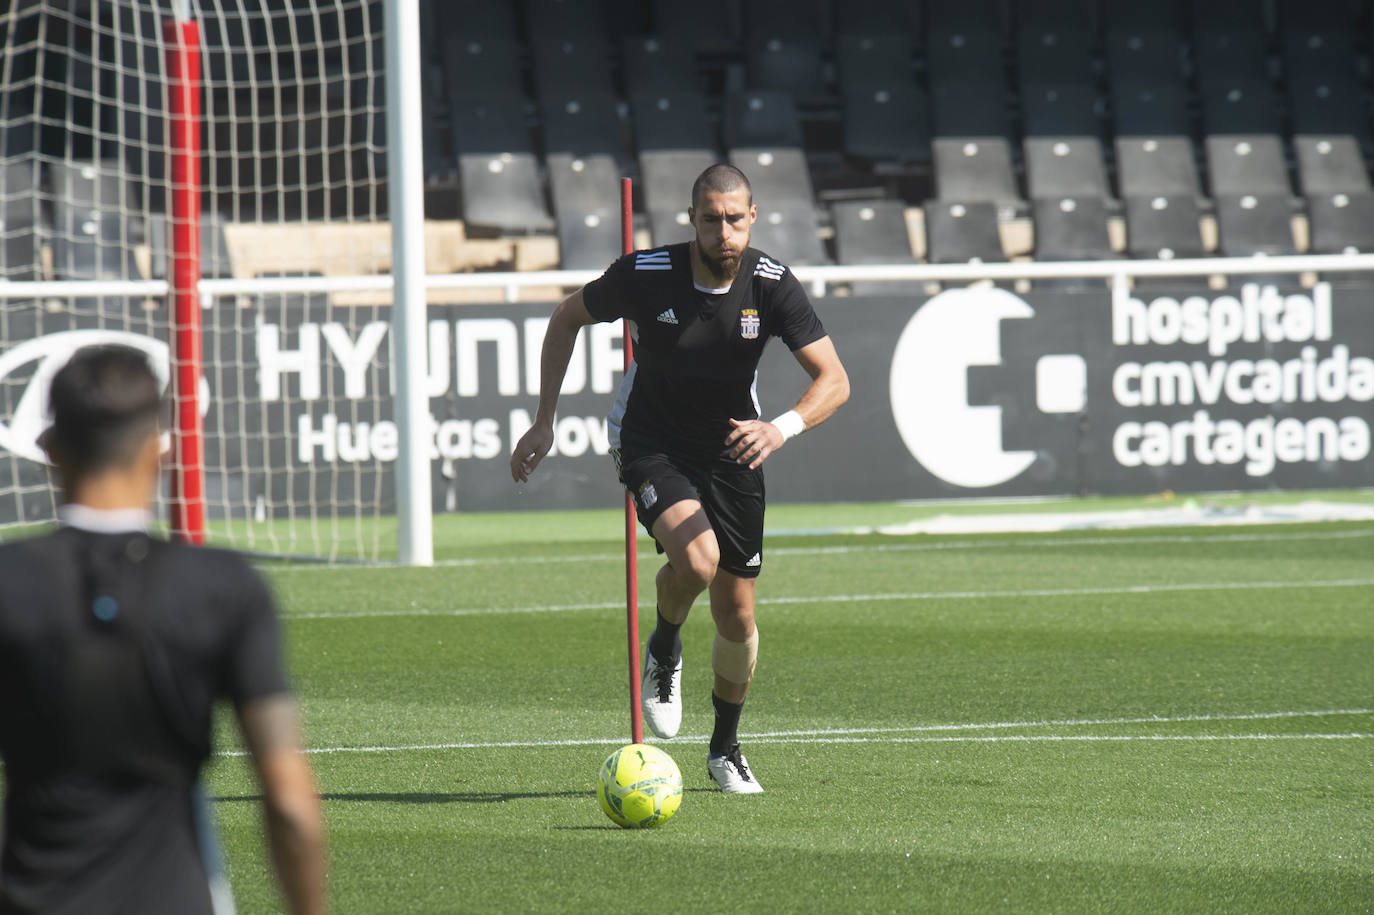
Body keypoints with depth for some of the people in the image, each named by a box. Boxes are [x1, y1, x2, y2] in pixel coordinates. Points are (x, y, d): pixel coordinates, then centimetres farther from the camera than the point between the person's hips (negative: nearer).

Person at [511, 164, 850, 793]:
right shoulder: (644, 274, -20)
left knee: (736, 613, 4)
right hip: (650, 442, -2)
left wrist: (783, 428, -38)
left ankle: (725, 749, 28)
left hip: (731, 450, 3)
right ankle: (664, 653, 4)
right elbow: (568, 317, -1)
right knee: (697, 557, -30)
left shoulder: (772, 286, -17)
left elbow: (834, 380, -18)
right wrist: (544, 422, -3)